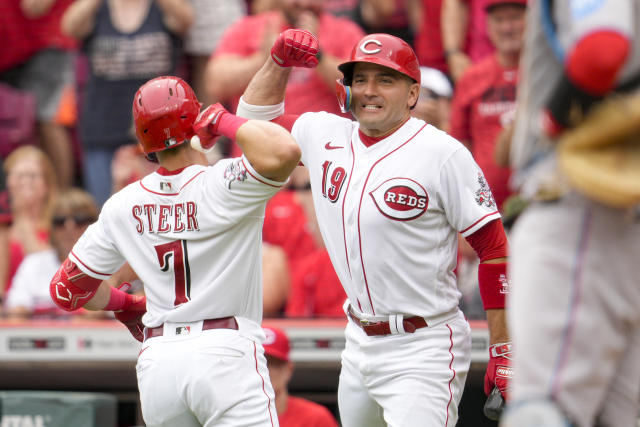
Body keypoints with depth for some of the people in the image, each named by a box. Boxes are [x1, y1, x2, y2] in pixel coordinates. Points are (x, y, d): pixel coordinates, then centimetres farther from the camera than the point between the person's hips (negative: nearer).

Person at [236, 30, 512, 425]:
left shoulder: (443, 154, -11)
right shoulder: (327, 136, 6)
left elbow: (494, 250, -11)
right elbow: (255, 114, 24)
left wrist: (503, 351, -14)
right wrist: (280, 62, 5)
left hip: (422, 349, -7)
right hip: (360, 344, 7)